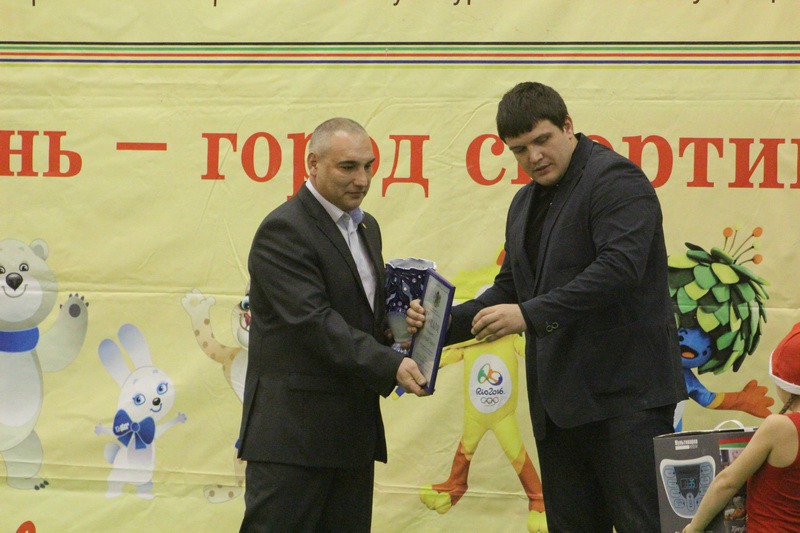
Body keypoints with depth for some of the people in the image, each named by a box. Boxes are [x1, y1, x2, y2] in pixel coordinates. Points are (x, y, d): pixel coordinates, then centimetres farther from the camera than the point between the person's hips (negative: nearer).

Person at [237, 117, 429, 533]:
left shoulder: (365, 227, 17)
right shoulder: (284, 230, -13)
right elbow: (313, 320, -22)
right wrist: (389, 366, -28)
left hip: (353, 431, 9)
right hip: (292, 431, -9)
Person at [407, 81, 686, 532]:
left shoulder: (615, 179, -9)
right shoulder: (525, 204, 19)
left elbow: (620, 267, -22)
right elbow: (510, 288, 25)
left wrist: (530, 314, -25)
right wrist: (445, 322, 7)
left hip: (625, 393, -8)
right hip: (559, 401, 8)